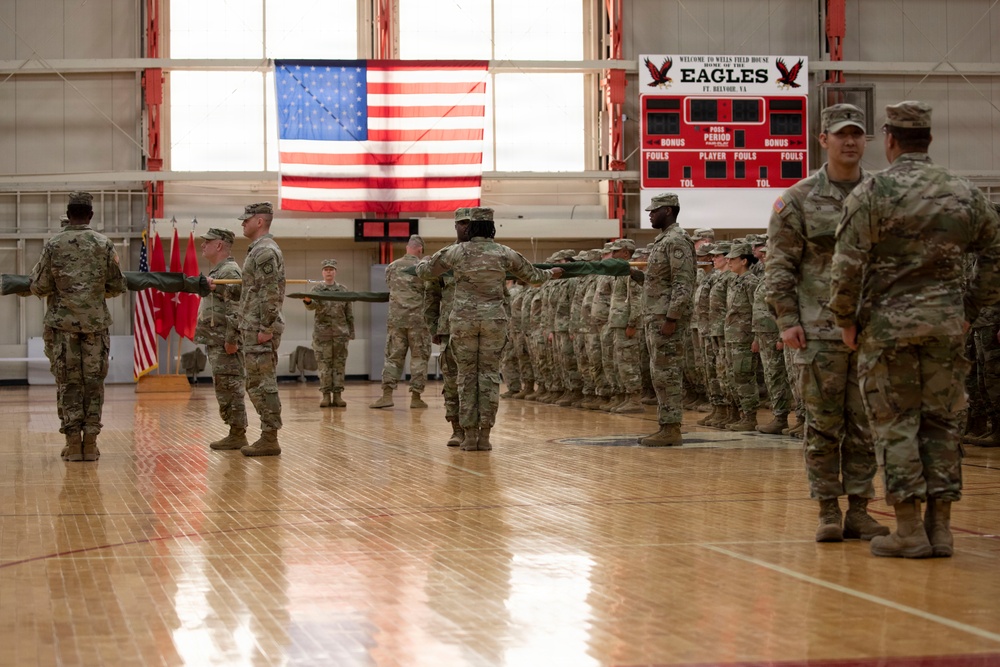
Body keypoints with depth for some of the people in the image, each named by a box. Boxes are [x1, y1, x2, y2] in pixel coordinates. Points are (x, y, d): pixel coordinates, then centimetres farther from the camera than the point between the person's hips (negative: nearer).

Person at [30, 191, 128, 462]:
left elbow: (38, 287, -3)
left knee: (68, 383, 5)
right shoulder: (104, 245, 0)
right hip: (96, 324, 1)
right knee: (93, 383, 6)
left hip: (62, 324, -1)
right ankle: (90, 443, 5)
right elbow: (117, 286, 3)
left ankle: (73, 442, 3)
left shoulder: (53, 245, -3)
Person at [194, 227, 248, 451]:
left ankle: (237, 435, -5)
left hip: (225, 344, -10)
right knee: (225, 389, 11)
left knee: (230, 388, -8)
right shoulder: (217, 272, 20)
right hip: (215, 341, 10)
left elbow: (235, 309, -20)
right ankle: (235, 434, 14)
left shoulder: (230, 272, -13)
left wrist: (231, 340, -23)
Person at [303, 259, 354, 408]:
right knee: (324, 365, -1)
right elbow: (313, 306, -14)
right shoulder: (317, 289, 5)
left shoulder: (343, 290, 9)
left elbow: (349, 314, 10)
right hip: (322, 333, -1)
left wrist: (351, 333, 6)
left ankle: (337, 394, 5)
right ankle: (326, 395, 4)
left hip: (340, 333, 1)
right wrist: (307, 301, -37)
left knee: (339, 364, 1)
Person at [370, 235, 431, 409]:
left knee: (393, 357, 7)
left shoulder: (391, 268, 6)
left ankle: (387, 394, -5)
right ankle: (416, 396, 3)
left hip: (395, 318, 3)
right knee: (419, 357, 5)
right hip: (418, 319, -3)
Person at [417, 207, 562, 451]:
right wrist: (551, 273, 38)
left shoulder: (456, 252, 0)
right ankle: (484, 435, 2)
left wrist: (420, 265, 36)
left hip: (463, 319, 0)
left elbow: (424, 271, 12)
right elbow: (532, 275, 17)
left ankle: (470, 435, 4)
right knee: (490, 374, 5)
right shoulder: (504, 253, 3)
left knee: (467, 375, 6)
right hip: (494, 319, 0)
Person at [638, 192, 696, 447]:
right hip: (655, 318, 10)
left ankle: (671, 429, -8)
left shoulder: (677, 241, -13)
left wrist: (671, 318, -24)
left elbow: (683, 284, -20)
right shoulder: (662, 240, 19)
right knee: (660, 375, 10)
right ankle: (665, 426, 13)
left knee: (666, 374, -9)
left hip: (666, 318, -10)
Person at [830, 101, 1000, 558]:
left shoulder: (872, 193, -7)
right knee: (942, 422, 9)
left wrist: (846, 320, 0)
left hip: (888, 325, -4)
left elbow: (848, 265, -11)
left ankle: (909, 531, -1)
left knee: (896, 424, 1)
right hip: (947, 324, 4)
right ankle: (940, 528, 9)